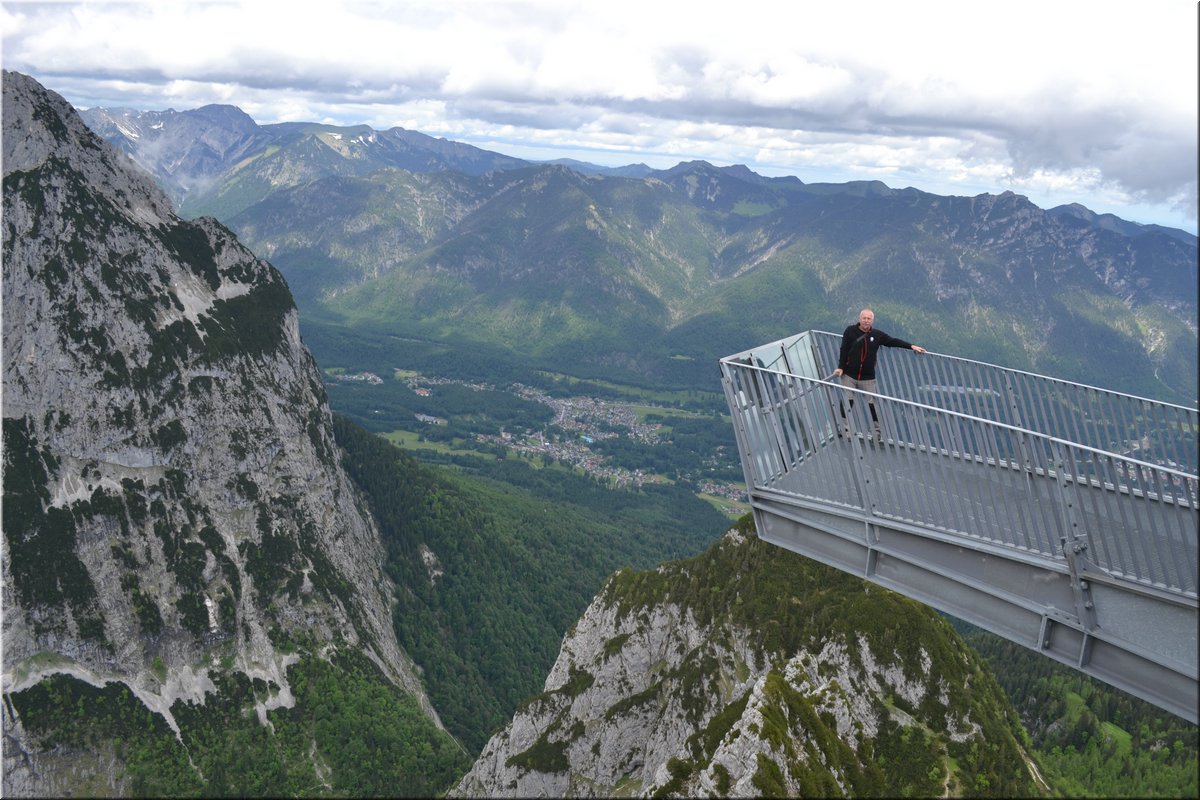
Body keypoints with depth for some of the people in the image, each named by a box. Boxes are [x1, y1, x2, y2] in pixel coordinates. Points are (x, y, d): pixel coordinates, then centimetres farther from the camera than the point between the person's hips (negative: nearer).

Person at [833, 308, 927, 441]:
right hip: (849, 375, -1)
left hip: (868, 378, 2)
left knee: (873, 405, 2)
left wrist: (911, 346, 6)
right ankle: (844, 429, 12)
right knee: (847, 402, 0)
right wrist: (840, 367, -9)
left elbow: (893, 341, 9)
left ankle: (878, 434, 13)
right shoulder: (850, 331, -4)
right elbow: (844, 350, -4)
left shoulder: (877, 334, 2)